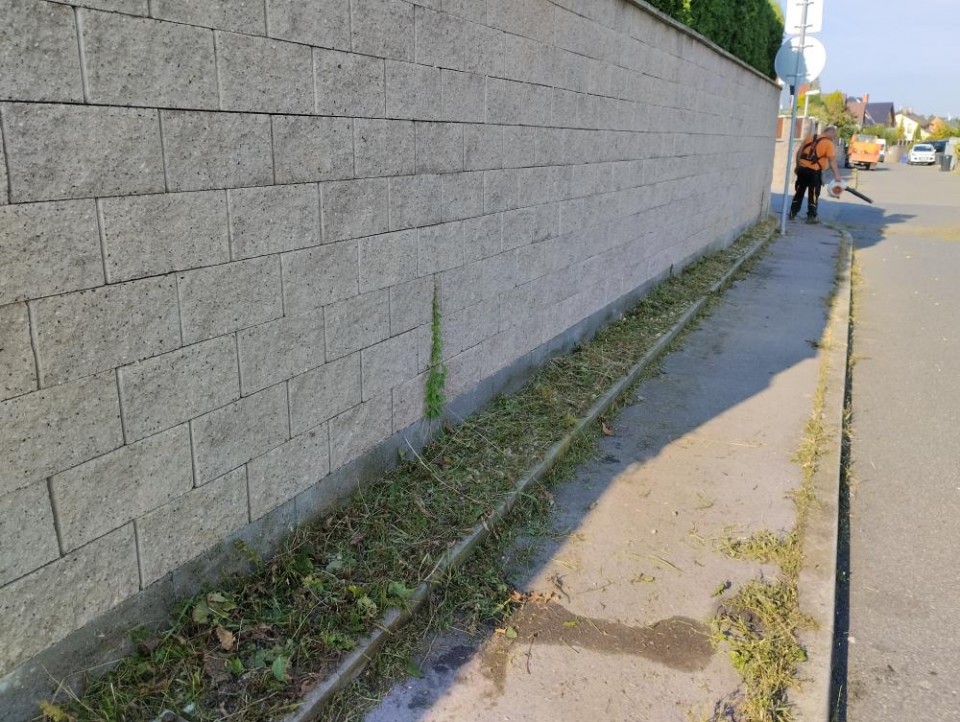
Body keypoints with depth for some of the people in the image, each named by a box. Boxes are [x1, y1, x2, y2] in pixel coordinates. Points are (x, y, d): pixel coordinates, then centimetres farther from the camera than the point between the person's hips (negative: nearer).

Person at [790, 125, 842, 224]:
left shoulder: (810, 138, 11)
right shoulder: (829, 143, -5)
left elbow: (798, 152, 12)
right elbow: (832, 161, -11)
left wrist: (798, 166, 21)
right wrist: (836, 175, -11)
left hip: (802, 168, 5)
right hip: (814, 171, -5)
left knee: (799, 192, 15)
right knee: (813, 194, 3)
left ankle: (793, 213, 20)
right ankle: (811, 217, 4)